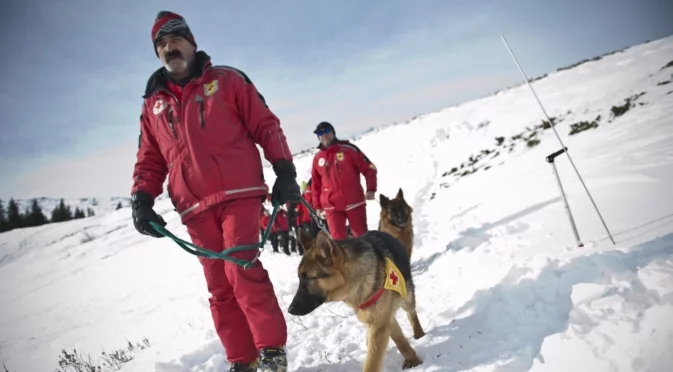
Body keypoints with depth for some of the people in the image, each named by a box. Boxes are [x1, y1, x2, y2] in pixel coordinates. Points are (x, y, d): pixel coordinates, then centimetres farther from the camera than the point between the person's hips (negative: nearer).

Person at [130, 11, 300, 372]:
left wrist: (285, 171, -6)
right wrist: (142, 199, 4)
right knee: (219, 287, 5)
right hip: (196, 209, 4)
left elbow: (266, 126, 4)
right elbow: (149, 159, 19)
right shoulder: (153, 103, 17)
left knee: (242, 271, -16)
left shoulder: (226, 80, 6)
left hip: (239, 194, -4)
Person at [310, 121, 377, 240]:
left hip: (354, 202, -2)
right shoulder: (317, 158, 9)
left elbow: (369, 168, -2)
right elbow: (315, 184, 15)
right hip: (332, 206, 2)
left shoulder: (348, 149, -2)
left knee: (362, 236, 8)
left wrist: (371, 189, -12)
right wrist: (317, 205, 13)